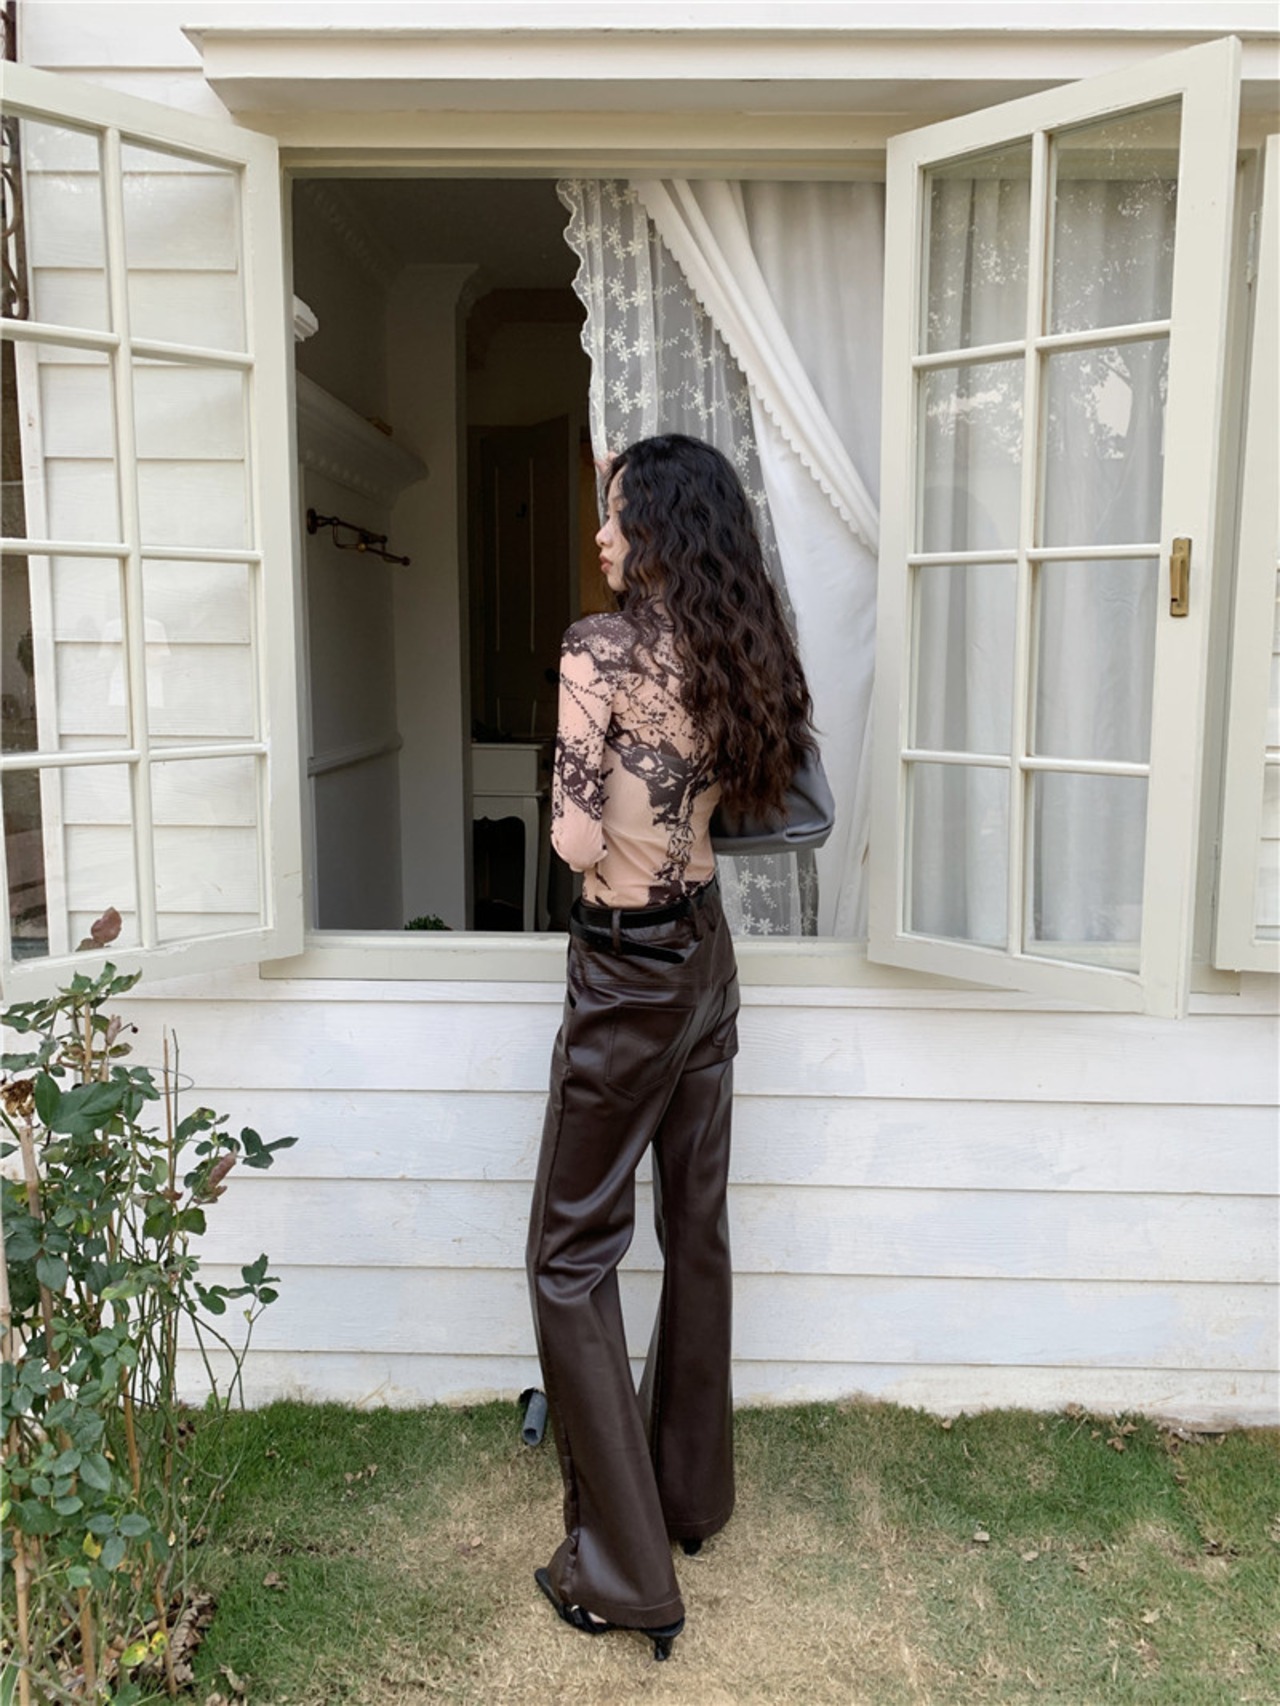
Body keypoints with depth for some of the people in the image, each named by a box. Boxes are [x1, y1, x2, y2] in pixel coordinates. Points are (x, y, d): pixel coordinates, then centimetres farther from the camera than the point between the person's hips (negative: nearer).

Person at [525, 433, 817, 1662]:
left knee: (573, 1255, 4)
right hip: (709, 955, 8)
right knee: (696, 1227, 18)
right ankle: (692, 1493, 36)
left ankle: (623, 1571, 12)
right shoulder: (736, 652, 4)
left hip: (628, 973, -8)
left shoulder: (600, 649, -18)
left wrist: (574, 793, -2)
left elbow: (576, 840, -20)